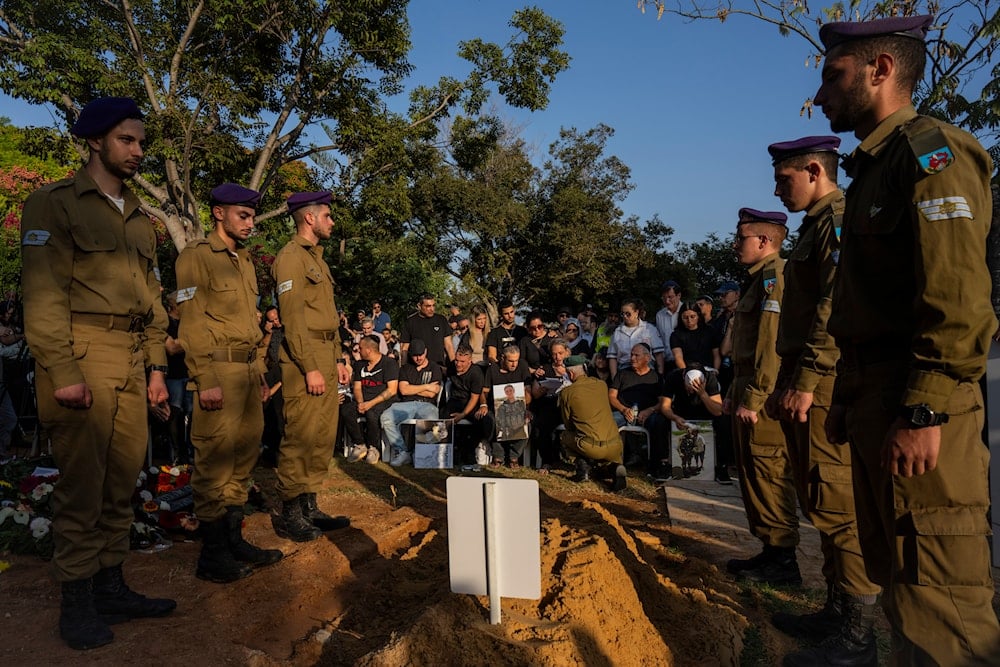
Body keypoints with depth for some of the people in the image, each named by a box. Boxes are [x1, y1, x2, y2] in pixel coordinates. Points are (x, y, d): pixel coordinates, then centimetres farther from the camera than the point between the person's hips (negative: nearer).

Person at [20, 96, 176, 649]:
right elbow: (42, 294, -10)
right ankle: (76, 600, 15)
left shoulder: (139, 219, 19)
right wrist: (63, 373, -16)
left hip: (131, 369, 6)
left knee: (122, 482, 10)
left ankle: (110, 585, 23)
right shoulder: (55, 203, -1)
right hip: (81, 360, -6)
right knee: (82, 485, 0)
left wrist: (156, 367, 12)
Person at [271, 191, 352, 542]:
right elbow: (293, 317, -16)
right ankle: (289, 514, 6)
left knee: (323, 438, 11)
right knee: (301, 438, -5)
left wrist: (337, 360, 18)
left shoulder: (317, 258, 22)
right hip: (305, 360, -9)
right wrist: (310, 368, -19)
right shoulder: (291, 257, -8)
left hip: (326, 359, 9)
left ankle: (309, 506, 20)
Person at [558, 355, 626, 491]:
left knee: (564, 436, 26)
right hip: (615, 447, 3)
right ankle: (615, 466, 3)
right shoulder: (601, 384, 10)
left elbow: (568, 424, 12)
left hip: (590, 448, -3)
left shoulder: (566, 392, -1)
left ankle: (584, 464, 5)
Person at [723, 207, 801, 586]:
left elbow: (773, 344, -21)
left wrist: (753, 399, -22)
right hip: (750, 395, 11)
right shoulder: (759, 278, 20)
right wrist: (736, 394, 20)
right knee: (753, 477, 15)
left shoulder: (776, 275, -12)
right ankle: (771, 552, 26)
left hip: (764, 399, -11)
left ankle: (783, 562, 7)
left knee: (769, 477, -4)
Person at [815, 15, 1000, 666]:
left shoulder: (931, 150, -9)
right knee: (893, 577, 19)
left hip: (917, 414, -10)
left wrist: (922, 414, -23)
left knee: (938, 600, -2)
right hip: (877, 407, 10)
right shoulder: (875, 167, 19)